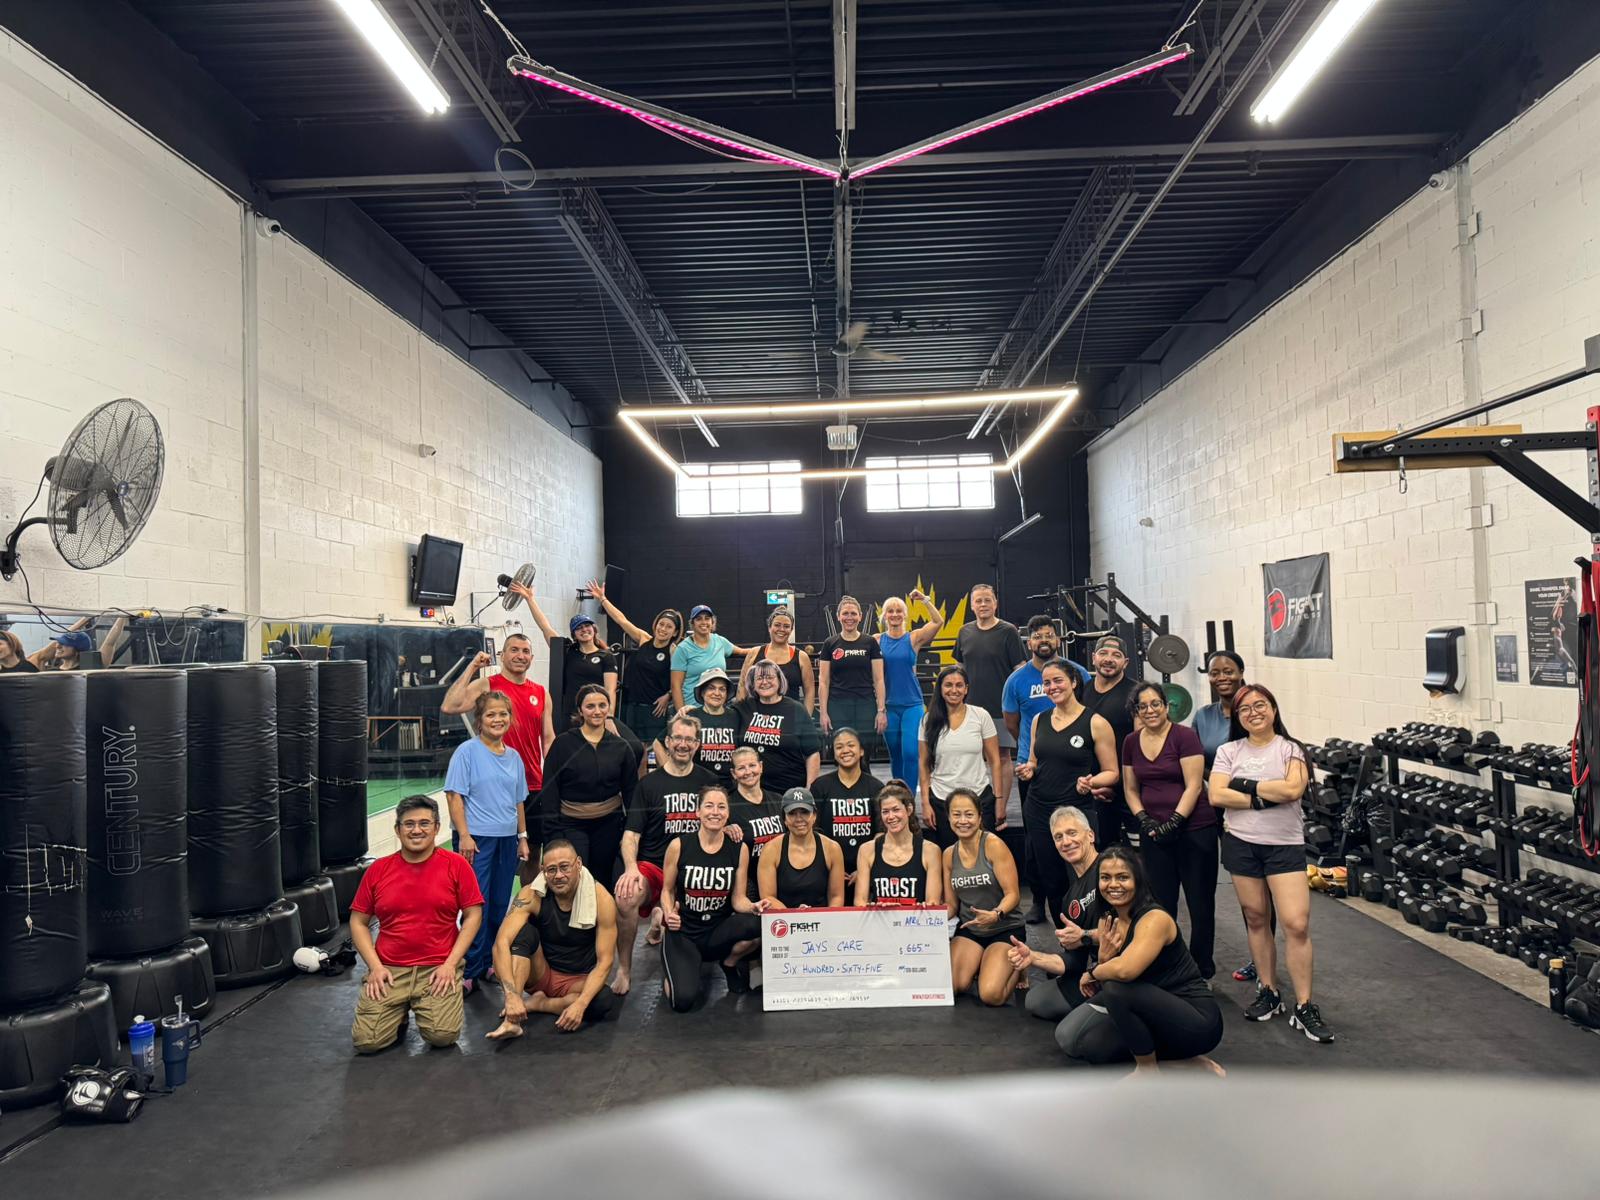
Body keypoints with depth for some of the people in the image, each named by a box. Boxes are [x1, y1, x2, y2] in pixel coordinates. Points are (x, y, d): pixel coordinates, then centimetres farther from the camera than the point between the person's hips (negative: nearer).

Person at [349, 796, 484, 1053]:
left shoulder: (456, 865, -1)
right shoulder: (378, 870, 5)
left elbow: (473, 916, 0)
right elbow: (358, 922, 9)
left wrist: (450, 964, -9)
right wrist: (375, 966, -4)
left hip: (439, 969, -1)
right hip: (389, 970, 2)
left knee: (442, 1035, -19)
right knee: (366, 1041, -14)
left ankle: (421, 1007, 16)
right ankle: (401, 1010, 19)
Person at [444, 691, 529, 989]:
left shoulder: (514, 756, 11)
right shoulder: (467, 751, -6)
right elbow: (454, 796, -10)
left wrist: (522, 837, 15)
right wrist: (464, 836, -16)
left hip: (506, 839, 6)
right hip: (476, 839, -5)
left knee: (500, 904, 10)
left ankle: (491, 963, 22)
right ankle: (471, 971, 5)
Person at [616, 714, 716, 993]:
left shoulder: (708, 781, 11)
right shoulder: (649, 784, 4)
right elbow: (631, 834, -1)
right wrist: (631, 868, -19)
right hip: (653, 866, -3)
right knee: (625, 897, -33)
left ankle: (661, 914, 20)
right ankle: (624, 969, -13)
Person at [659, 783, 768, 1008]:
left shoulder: (739, 849, -3)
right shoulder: (679, 845, -8)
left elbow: (738, 898, -1)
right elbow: (667, 890, 4)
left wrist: (753, 906, -23)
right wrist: (669, 913, -16)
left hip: (718, 931, 2)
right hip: (682, 932, -1)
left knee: (758, 925, -33)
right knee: (683, 1000, -25)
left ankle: (731, 963, 3)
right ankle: (672, 971, 15)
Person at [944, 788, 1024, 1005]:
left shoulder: (993, 844, -15)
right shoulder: (949, 855, 2)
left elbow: (1013, 894, -17)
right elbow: (951, 904, 9)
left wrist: (996, 915, -36)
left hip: (1005, 929, -4)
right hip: (968, 930, 4)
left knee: (990, 995, -22)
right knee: (950, 987, -19)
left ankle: (1015, 967, 12)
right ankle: (978, 966, 15)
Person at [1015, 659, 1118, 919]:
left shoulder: (1095, 723, -4)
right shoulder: (1039, 720, 10)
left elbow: (1111, 772, -2)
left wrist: (1090, 782, -21)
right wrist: (1028, 770, -1)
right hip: (1038, 812, 5)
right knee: (1050, 883, 9)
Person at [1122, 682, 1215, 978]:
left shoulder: (1185, 737, -8)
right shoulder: (1131, 743, 8)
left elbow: (1193, 787, -11)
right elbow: (1130, 789, 13)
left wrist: (1173, 823, -16)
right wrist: (1144, 820, -2)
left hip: (1194, 829, -4)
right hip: (1153, 833, 4)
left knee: (1200, 901, 5)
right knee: (1160, 902, 8)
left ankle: (1202, 966, 19)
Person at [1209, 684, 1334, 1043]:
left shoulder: (1291, 749, 0)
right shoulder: (1229, 751, 5)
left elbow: (1293, 789, -17)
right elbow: (1217, 795, -8)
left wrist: (1245, 785, -11)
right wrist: (1264, 799, -15)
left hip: (1285, 845, -2)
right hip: (1241, 844, 2)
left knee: (1297, 924, -9)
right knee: (1255, 919, 10)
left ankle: (1304, 1008, 1)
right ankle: (1268, 993, 24)